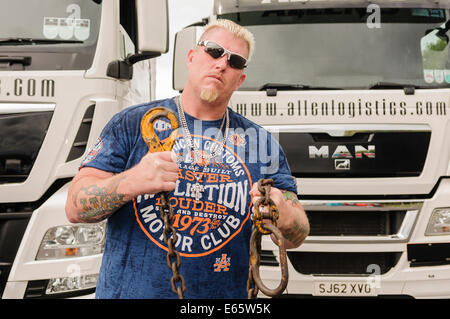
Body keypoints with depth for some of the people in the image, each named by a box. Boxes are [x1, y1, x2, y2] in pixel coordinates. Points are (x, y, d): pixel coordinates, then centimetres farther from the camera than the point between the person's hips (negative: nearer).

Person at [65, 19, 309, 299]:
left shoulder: (261, 143, 5)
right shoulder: (133, 124, 0)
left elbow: (297, 236, 1)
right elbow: (76, 207, -7)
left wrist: (284, 217, -22)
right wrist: (129, 182, -26)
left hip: (223, 295, 2)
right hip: (130, 291, -1)